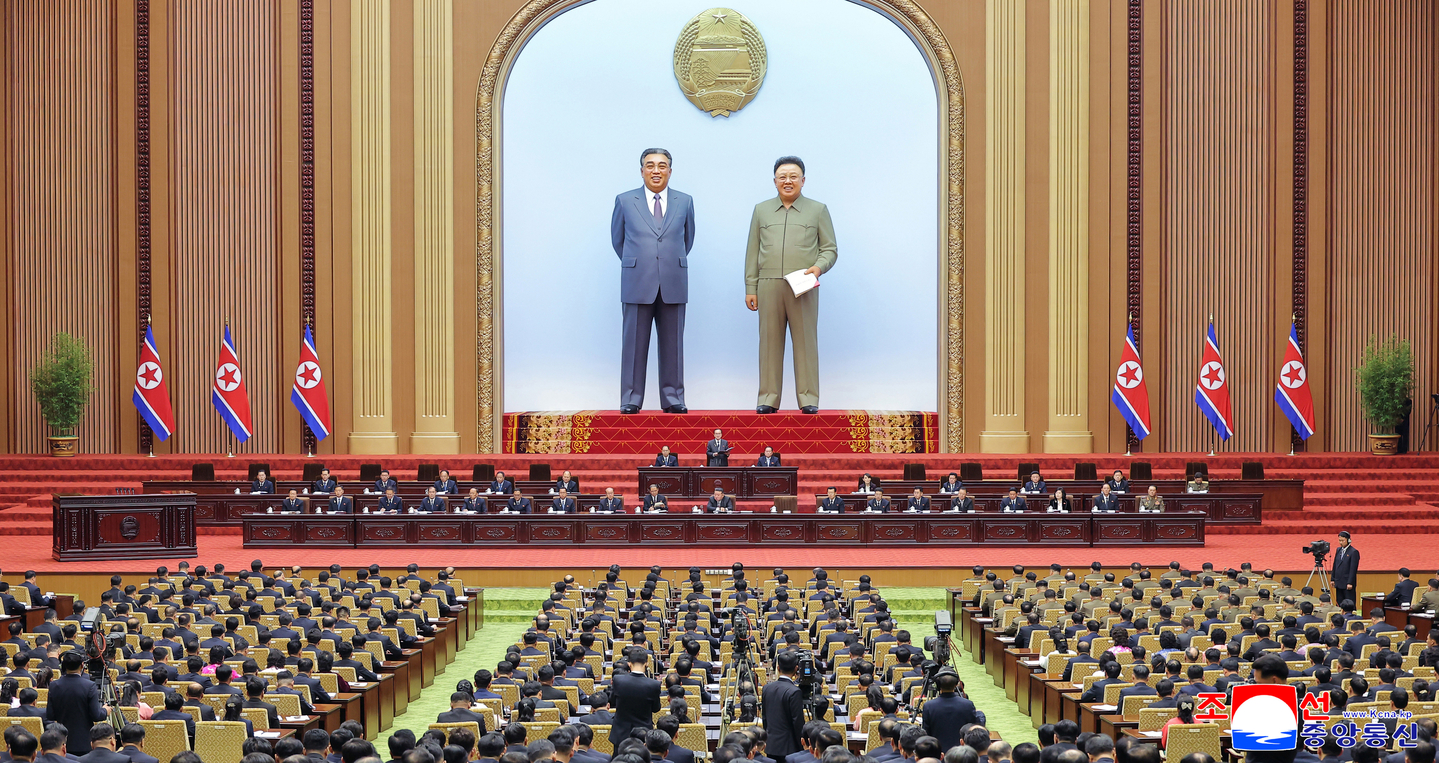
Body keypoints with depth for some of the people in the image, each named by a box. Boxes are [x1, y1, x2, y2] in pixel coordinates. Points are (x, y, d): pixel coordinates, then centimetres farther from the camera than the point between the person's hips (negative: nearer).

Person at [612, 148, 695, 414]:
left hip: (673, 284, 1)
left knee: (672, 343, 3)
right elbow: (617, 240, 15)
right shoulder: (625, 201, 6)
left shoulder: (685, 202, 9)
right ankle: (631, 399, 4)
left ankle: (672, 399, 9)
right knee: (634, 343, -1)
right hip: (637, 283, -1)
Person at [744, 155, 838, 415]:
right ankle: (769, 399, 4)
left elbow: (830, 248, 10)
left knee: (805, 341, -2)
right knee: (769, 341, 1)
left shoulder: (818, 210, 11)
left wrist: (819, 267, -12)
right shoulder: (761, 210, 16)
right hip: (769, 285, 2)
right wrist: (750, 288, 7)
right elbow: (752, 252, 15)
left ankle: (808, 399, 2)